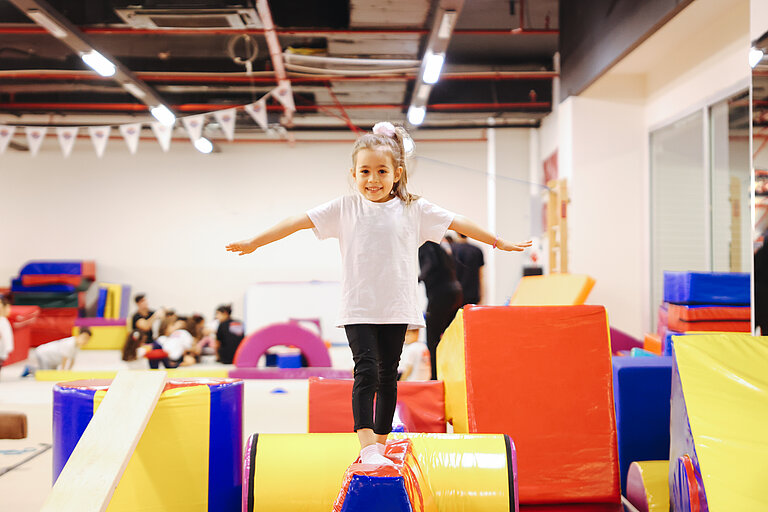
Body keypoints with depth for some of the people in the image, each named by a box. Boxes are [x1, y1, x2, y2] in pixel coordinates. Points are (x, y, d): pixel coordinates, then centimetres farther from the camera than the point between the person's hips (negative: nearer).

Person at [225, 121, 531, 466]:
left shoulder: (413, 209, 3)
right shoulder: (345, 208, 1)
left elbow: (457, 223, 9)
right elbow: (300, 221, -1)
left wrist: (500, 243, 15)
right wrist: (254, 243, -2)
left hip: (396, 308, 2)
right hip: (358, 308, -2)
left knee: (388, 375, 10)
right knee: (366, 371, -13)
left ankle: (381, 443, 23)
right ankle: (367, 446, -15)